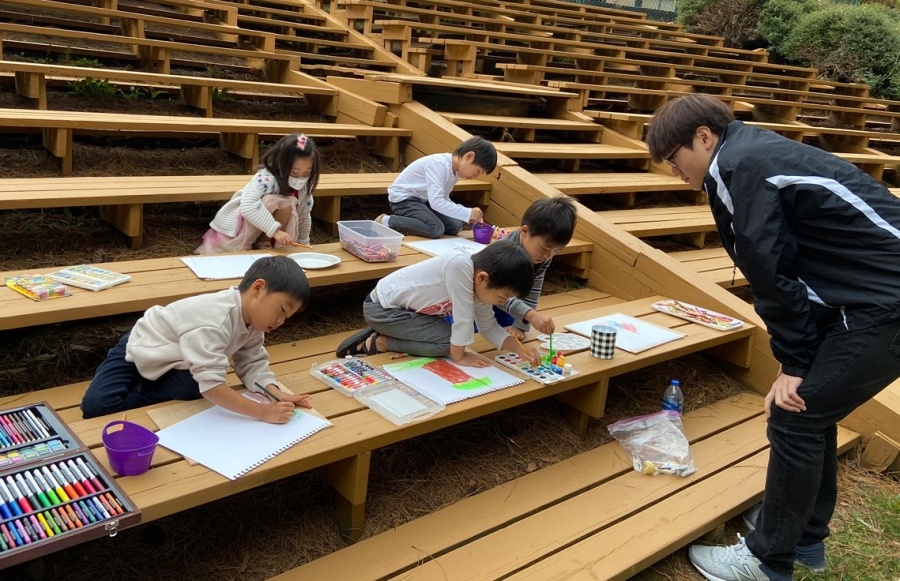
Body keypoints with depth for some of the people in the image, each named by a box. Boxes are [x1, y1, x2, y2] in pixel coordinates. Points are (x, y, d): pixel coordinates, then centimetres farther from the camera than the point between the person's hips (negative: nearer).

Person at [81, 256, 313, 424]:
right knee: (96, 405, -29)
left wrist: (276, 394, -28)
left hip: (176, 363, 7)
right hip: (141, 349, -7)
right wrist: (264, 411, -45)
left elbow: (253, 364, -9)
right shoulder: (214, 320, -40)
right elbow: (211, 384, -45)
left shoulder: (252, 320, -11)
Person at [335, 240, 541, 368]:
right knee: (449, 341, -15)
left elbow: (489, 327, 5)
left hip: (402, 304, 9)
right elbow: (463, 318, -27)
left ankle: (383, 333, 14)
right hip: (382, 307, -9)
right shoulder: (460, 265, -32)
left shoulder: (479, 285, -4)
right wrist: (458, 356, -14)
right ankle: (379, 342, -3)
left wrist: (520, 349, -7)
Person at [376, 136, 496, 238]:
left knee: (455, 226, -4)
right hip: (403, 198, -9)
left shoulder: (455, 169, 1)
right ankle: (386, 222, -13)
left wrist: (466, 215, -9)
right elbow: (436, 202, -36)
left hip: (422, 200, 9)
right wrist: (468, 213, -33)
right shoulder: (439, 165, -28)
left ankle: (406, 221, 7)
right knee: (436, 229, -27)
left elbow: (443, 199, 6)